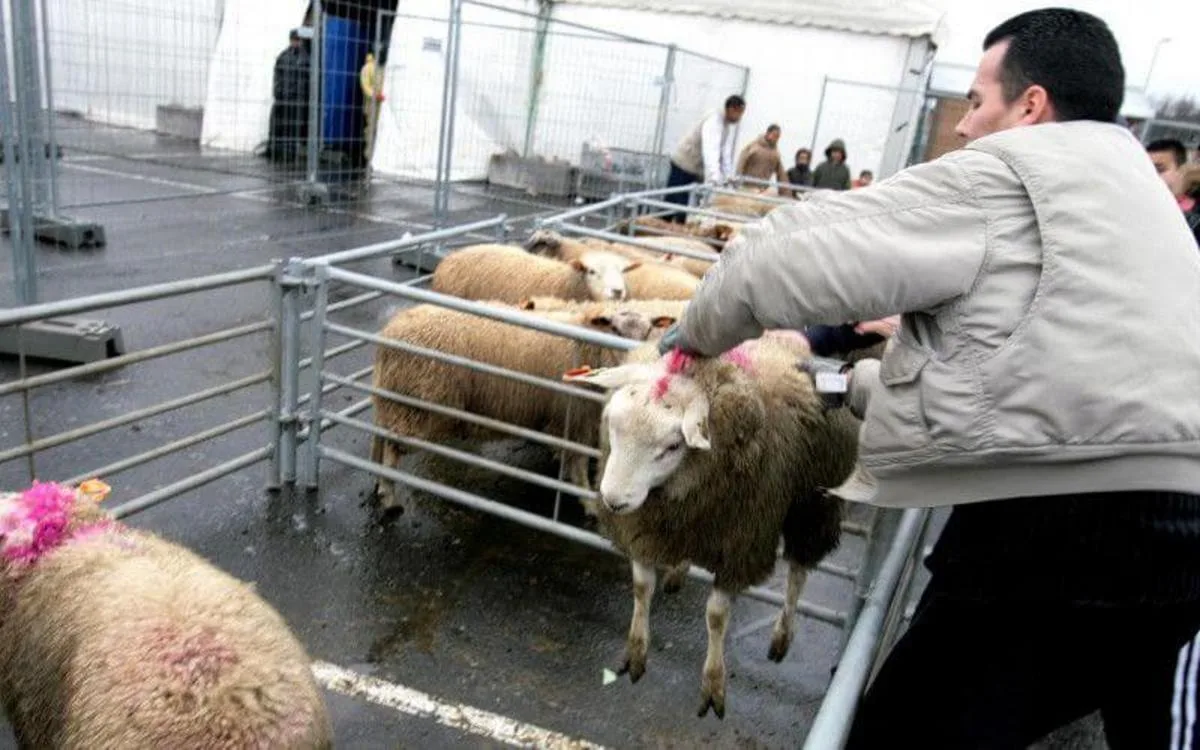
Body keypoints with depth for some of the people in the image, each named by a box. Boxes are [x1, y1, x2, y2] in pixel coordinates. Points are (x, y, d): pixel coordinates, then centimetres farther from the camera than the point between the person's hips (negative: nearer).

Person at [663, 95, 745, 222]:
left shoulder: (731, 125, 2)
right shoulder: (714, 122, -25)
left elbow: (726, 153, 6)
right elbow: (710, 151, -38)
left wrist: (728, 176, 1)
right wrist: (714, 178, -49)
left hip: (698, 169, 8)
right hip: (683, 165, -8)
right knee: (675, 203, -6)